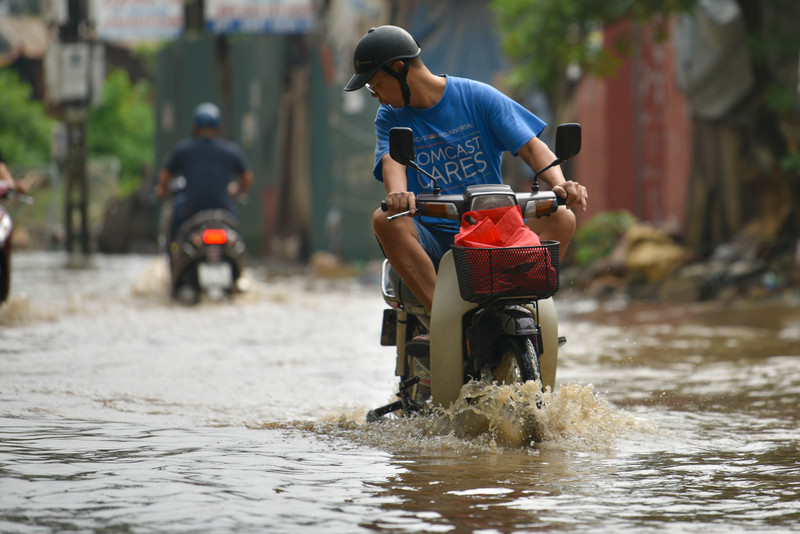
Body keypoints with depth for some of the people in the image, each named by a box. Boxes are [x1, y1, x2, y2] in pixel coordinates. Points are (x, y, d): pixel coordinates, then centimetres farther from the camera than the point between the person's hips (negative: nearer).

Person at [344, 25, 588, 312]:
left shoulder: (479, 97, 5)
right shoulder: (390, 116, 10)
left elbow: (531, 147, -1)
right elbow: (391, 161, -10)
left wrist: (560, 184, -22)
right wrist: (397, 194, -35)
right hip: (432, 240, 0)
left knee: (562, 219, -23)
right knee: (385, 220, -31)